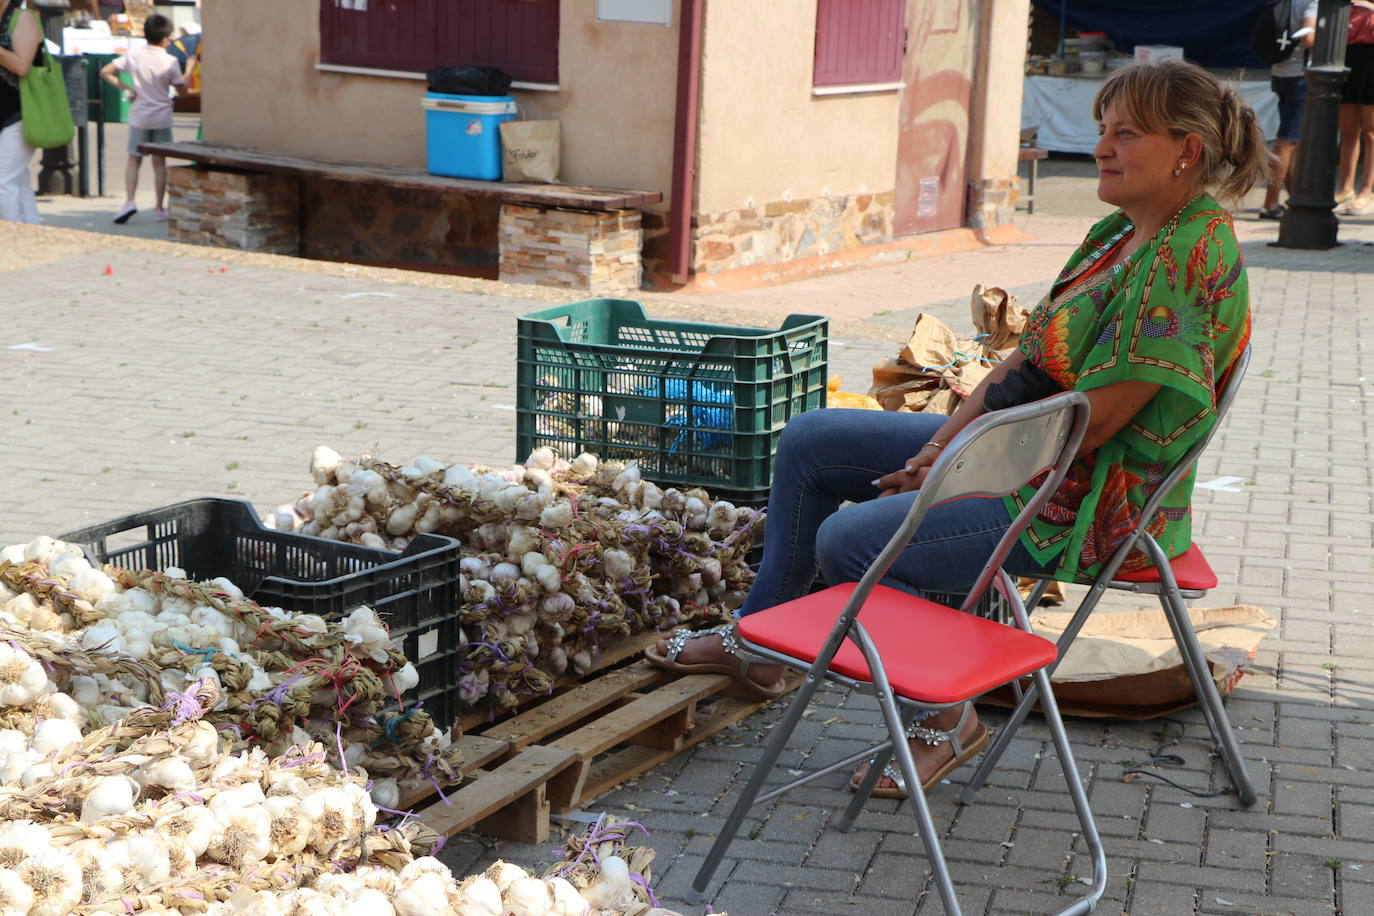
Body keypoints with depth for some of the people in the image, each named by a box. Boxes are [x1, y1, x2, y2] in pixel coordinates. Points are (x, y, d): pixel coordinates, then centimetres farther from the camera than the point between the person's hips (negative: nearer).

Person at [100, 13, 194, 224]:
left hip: (139, 117, 1)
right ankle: (159, 208, 9)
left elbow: (105, 72, -4)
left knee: (134, 160, 8)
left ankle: (129, 200, -11)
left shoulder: (133, 56, -4)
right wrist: (189, 69, 14)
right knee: (159, 162, 7)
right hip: (162, 119, -1)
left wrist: (126, 89, 1)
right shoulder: (171, 62, -10)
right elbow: (182, 91, 1)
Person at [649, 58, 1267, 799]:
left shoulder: (1188, 263, -24)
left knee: (849, 542, -20)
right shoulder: (1119, 234, 7)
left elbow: (1092, 423, -25)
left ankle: (948, 721, 1)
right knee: (809, 442, 9)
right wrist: (937, 450, -3)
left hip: (1087, 503, -10)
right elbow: (1027, 360, 9)